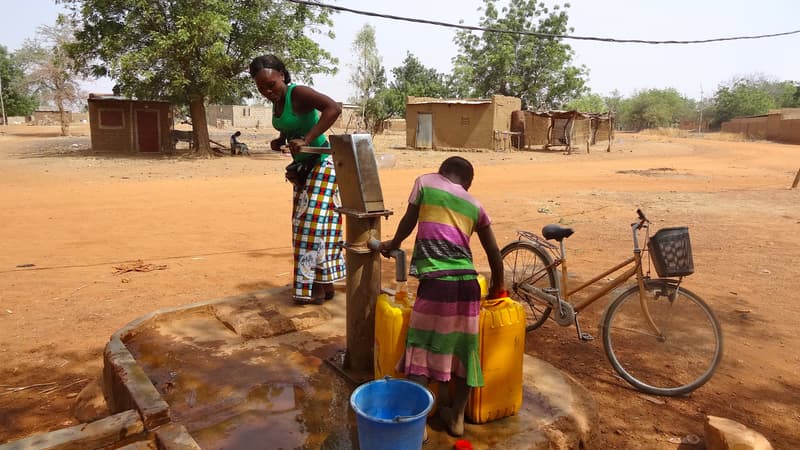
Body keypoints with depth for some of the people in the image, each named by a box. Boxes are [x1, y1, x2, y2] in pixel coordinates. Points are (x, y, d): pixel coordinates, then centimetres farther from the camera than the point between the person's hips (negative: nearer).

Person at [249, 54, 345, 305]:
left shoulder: (298, 93, -17)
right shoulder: (276, 101, 7)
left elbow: (334, 108, -33)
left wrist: (306, 140, -35)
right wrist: (280, 141, 1)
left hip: (320, 164, -9)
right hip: (303, 168, 9)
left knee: (314, 222, -9)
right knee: (304, 224, 10)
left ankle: (320, 286, 2)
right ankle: (323, 284, 19)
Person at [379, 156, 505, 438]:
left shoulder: (425, 182, 10)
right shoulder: (475, 205, 17)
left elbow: (408, 222, 16)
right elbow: (494, 254, 20)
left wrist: (393, 244, 36)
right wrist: (497, 287, 36)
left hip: (436, 283, -4)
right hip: (468, 284, 4)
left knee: (421, 351, 4)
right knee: (464, 350, 15)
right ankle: (456, 417, 27)